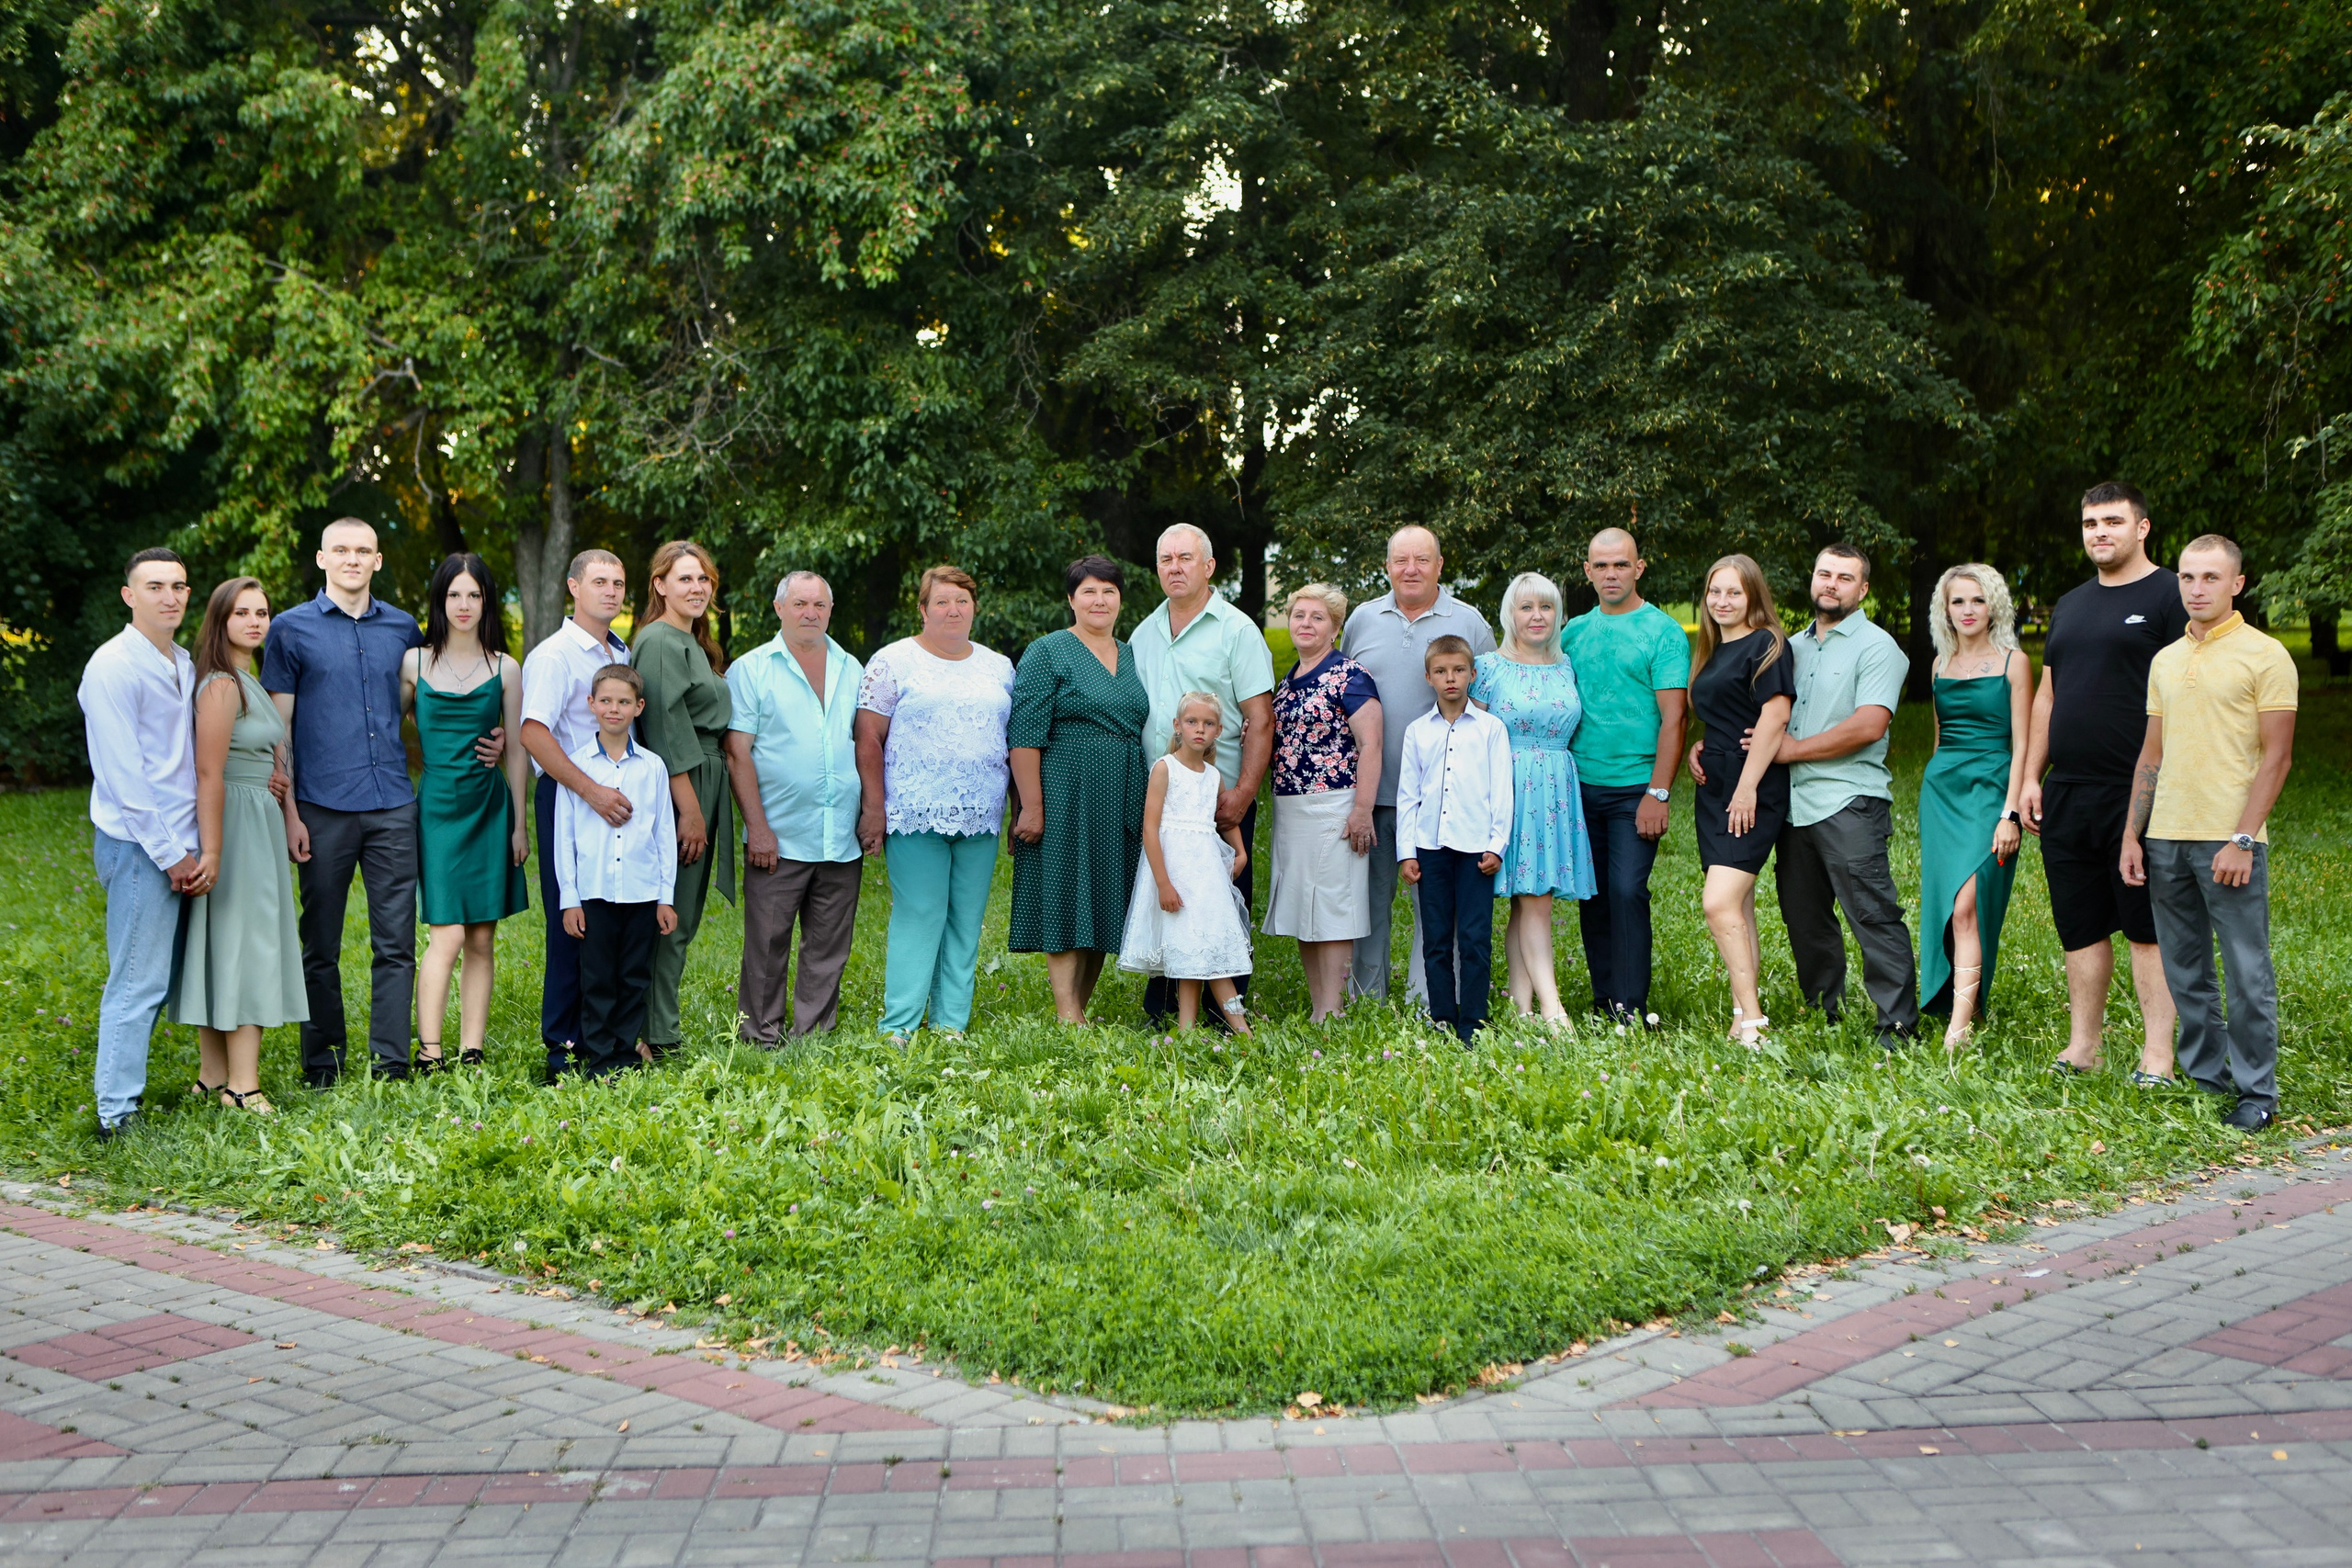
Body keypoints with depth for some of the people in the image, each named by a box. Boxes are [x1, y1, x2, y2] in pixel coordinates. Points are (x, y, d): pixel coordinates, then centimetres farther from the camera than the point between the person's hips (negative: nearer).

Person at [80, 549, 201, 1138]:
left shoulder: (184, 665, 15)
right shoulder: (114, 666, -11)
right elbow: (124, 773, -15)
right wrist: (170, 854, -14)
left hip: (179, 847, 8)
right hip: (139, 846, -8)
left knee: (157, 979, 13)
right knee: (138, 984, -5)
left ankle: (115, 1079, 24)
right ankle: (117, 1115, 2)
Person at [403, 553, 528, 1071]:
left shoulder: (505, 669, 6)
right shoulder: (414, 663, 4)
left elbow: (517, 750, 8)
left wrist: (520, 824, 6)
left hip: (489, 804, 2)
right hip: (438, 803, -2)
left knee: (482, 938, 2)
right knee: (447, 934, -12)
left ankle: (472, 1052, 8)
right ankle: (428, 1053, -10)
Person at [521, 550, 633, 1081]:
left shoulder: (624, 654, 16)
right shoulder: (554, 654, -8)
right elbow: (534, 733, -20)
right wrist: (592, 791, -26)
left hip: (615, 797, 7)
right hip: (567, 797, -7)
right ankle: (564, 1045, 2)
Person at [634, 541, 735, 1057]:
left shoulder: (694, 645, 20)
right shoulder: (659, 642, -11)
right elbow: (667, 732, -18)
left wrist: (702, 810, 18)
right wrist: (690, 811, -20)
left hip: (701, 790, 10)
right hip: (676, 792, -10)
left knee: (681, 917, 12)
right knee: (671, 918, -7)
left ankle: (661, 1029, 17)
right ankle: (658, 1038, -2)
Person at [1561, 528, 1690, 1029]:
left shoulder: (1663, 632, -3)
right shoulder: (1575, 631, 11)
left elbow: (1673, 718, -8)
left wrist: (1658, 793, -14)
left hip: (1634, 788, -5)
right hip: (1580, 785, 5)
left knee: (1627, 891, -10)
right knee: (1592, 894, 8)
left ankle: (1631, 1007, -5)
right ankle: (1603, 999, 17)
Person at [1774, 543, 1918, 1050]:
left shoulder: (1876, 647, -3)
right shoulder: (1794, 645, 19)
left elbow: (1869, 725, -16)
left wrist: (1794, 749, -12)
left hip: (1848, 803, -7)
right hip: (1792, 803, 7)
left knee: (1872, 914, -9)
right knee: (1803, 916, 11)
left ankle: (1899, 1024, -6)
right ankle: (1822, 1013, 22)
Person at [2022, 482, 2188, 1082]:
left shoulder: (2169, 595, -3)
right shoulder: (2069, 604, 18)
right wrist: (2031, 777, 14)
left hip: (2138, 794, -6)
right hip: (2066, 794, 7)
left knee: (2148, 927, -2)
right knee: (2080, 926, 10)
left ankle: (2157, 1054, 4)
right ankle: (2082, 1047, 17)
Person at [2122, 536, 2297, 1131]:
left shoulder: (2265, 655, -4)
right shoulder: (2165, 661, 14)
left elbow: (2277, 757, -8)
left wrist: (2242, 840, -15)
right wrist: (2131, 836, 11)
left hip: (2230, 840, -6)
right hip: (2165, 838, 6)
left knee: (2247, 974, -1)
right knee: (2185, 972, 10)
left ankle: (2257, 1091, 8)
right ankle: (2205, 1078, 20)